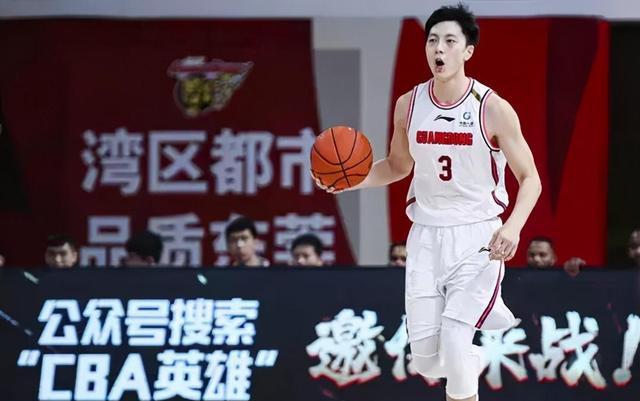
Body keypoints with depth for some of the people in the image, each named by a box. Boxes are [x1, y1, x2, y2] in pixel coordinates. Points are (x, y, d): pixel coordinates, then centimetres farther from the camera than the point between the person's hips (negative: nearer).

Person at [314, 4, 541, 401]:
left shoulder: (492, 108, -11)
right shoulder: (409, 105, 1)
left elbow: (530, 179, -7)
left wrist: (514, 226, -26)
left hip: (478, 236, -4)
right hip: (426, 234, 4)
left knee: (454, 340, -21)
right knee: (426, 361, 2)